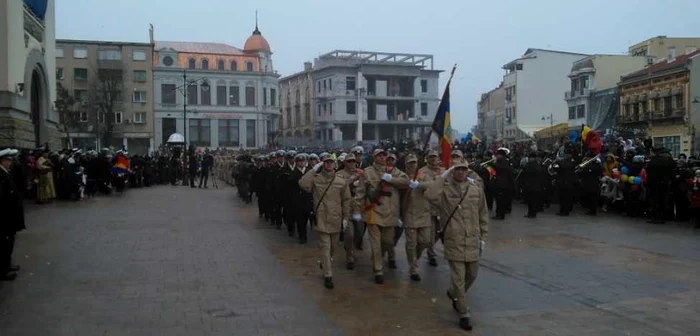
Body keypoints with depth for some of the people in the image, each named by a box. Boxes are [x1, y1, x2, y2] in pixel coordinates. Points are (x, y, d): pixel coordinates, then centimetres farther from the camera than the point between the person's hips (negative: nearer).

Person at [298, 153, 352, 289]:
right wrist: (313, 170, -14)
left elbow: (347, 200, 7)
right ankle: (328, 275, 3)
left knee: (333, 246, 17)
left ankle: (324, 262, 45)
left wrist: (345, 217, 4)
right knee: (325, 246, -4)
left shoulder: (341, 181, 2)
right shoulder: (316, 178, -1)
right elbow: (303, 184, -20)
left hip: (336, 219, 3)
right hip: (322, 219, -3)